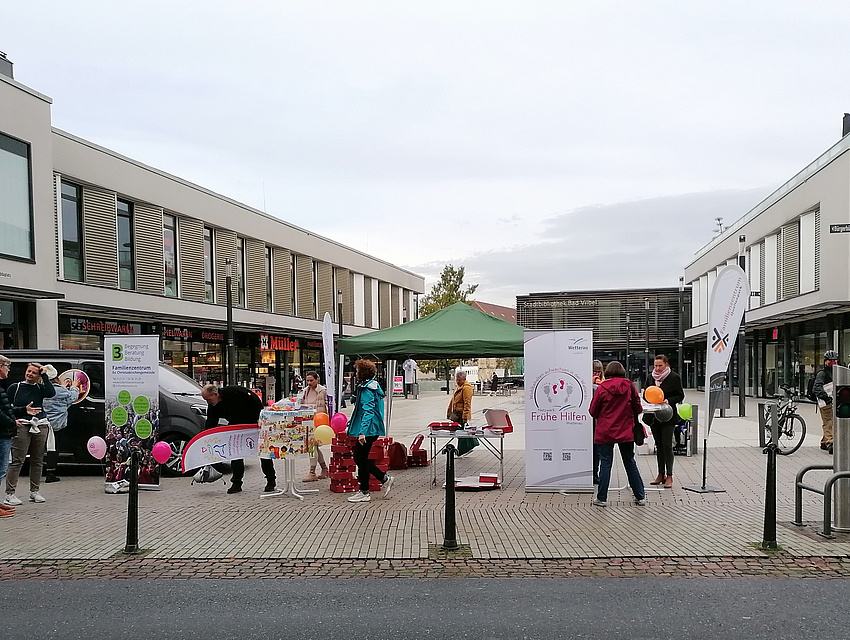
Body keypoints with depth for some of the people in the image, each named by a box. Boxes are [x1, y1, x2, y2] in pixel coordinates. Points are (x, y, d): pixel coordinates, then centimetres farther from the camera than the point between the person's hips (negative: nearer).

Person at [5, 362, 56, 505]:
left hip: (40, 426, 4)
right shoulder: (15, 387, 6)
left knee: (38, 460, 7)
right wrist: (24, 410, -12)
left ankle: (34, 491, 16)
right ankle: (10, 494, -7)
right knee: (17, 460, -9)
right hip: (22, 426, -3)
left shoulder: (39, 388, 12)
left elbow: (51, 393, -9)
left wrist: (44, 376, -5)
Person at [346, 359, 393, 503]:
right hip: (372, 429, 10)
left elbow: (368, 411, -25)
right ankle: (384, 478, 17)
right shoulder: (373, 386, 15)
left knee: (361, 459, 0)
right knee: (359, 458, 15)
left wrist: (363, 432, -29)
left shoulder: (367, 389, -17)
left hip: (367, 430, -10)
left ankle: (364, 492, 9)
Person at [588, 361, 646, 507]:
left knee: (605, 463, 4)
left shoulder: (602, 388, -9)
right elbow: (637, 408, 2)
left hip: (605, 432, -2)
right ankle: (640, 496, 17)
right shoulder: (629, 386, -3)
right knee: (630, 463, 12)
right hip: (626, 431, 2)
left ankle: (602, 498, 6)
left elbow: (593, 411, -3)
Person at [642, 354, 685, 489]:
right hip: (654, 416, 5)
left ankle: (669, 476, -1)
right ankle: (661, 474, 19)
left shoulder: (674, 377, -5)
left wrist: (669, 400, -18)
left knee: (667, 445, -7)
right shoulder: (650, 377, 8)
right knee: (659, 446, 11)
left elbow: (680, 395, -1)